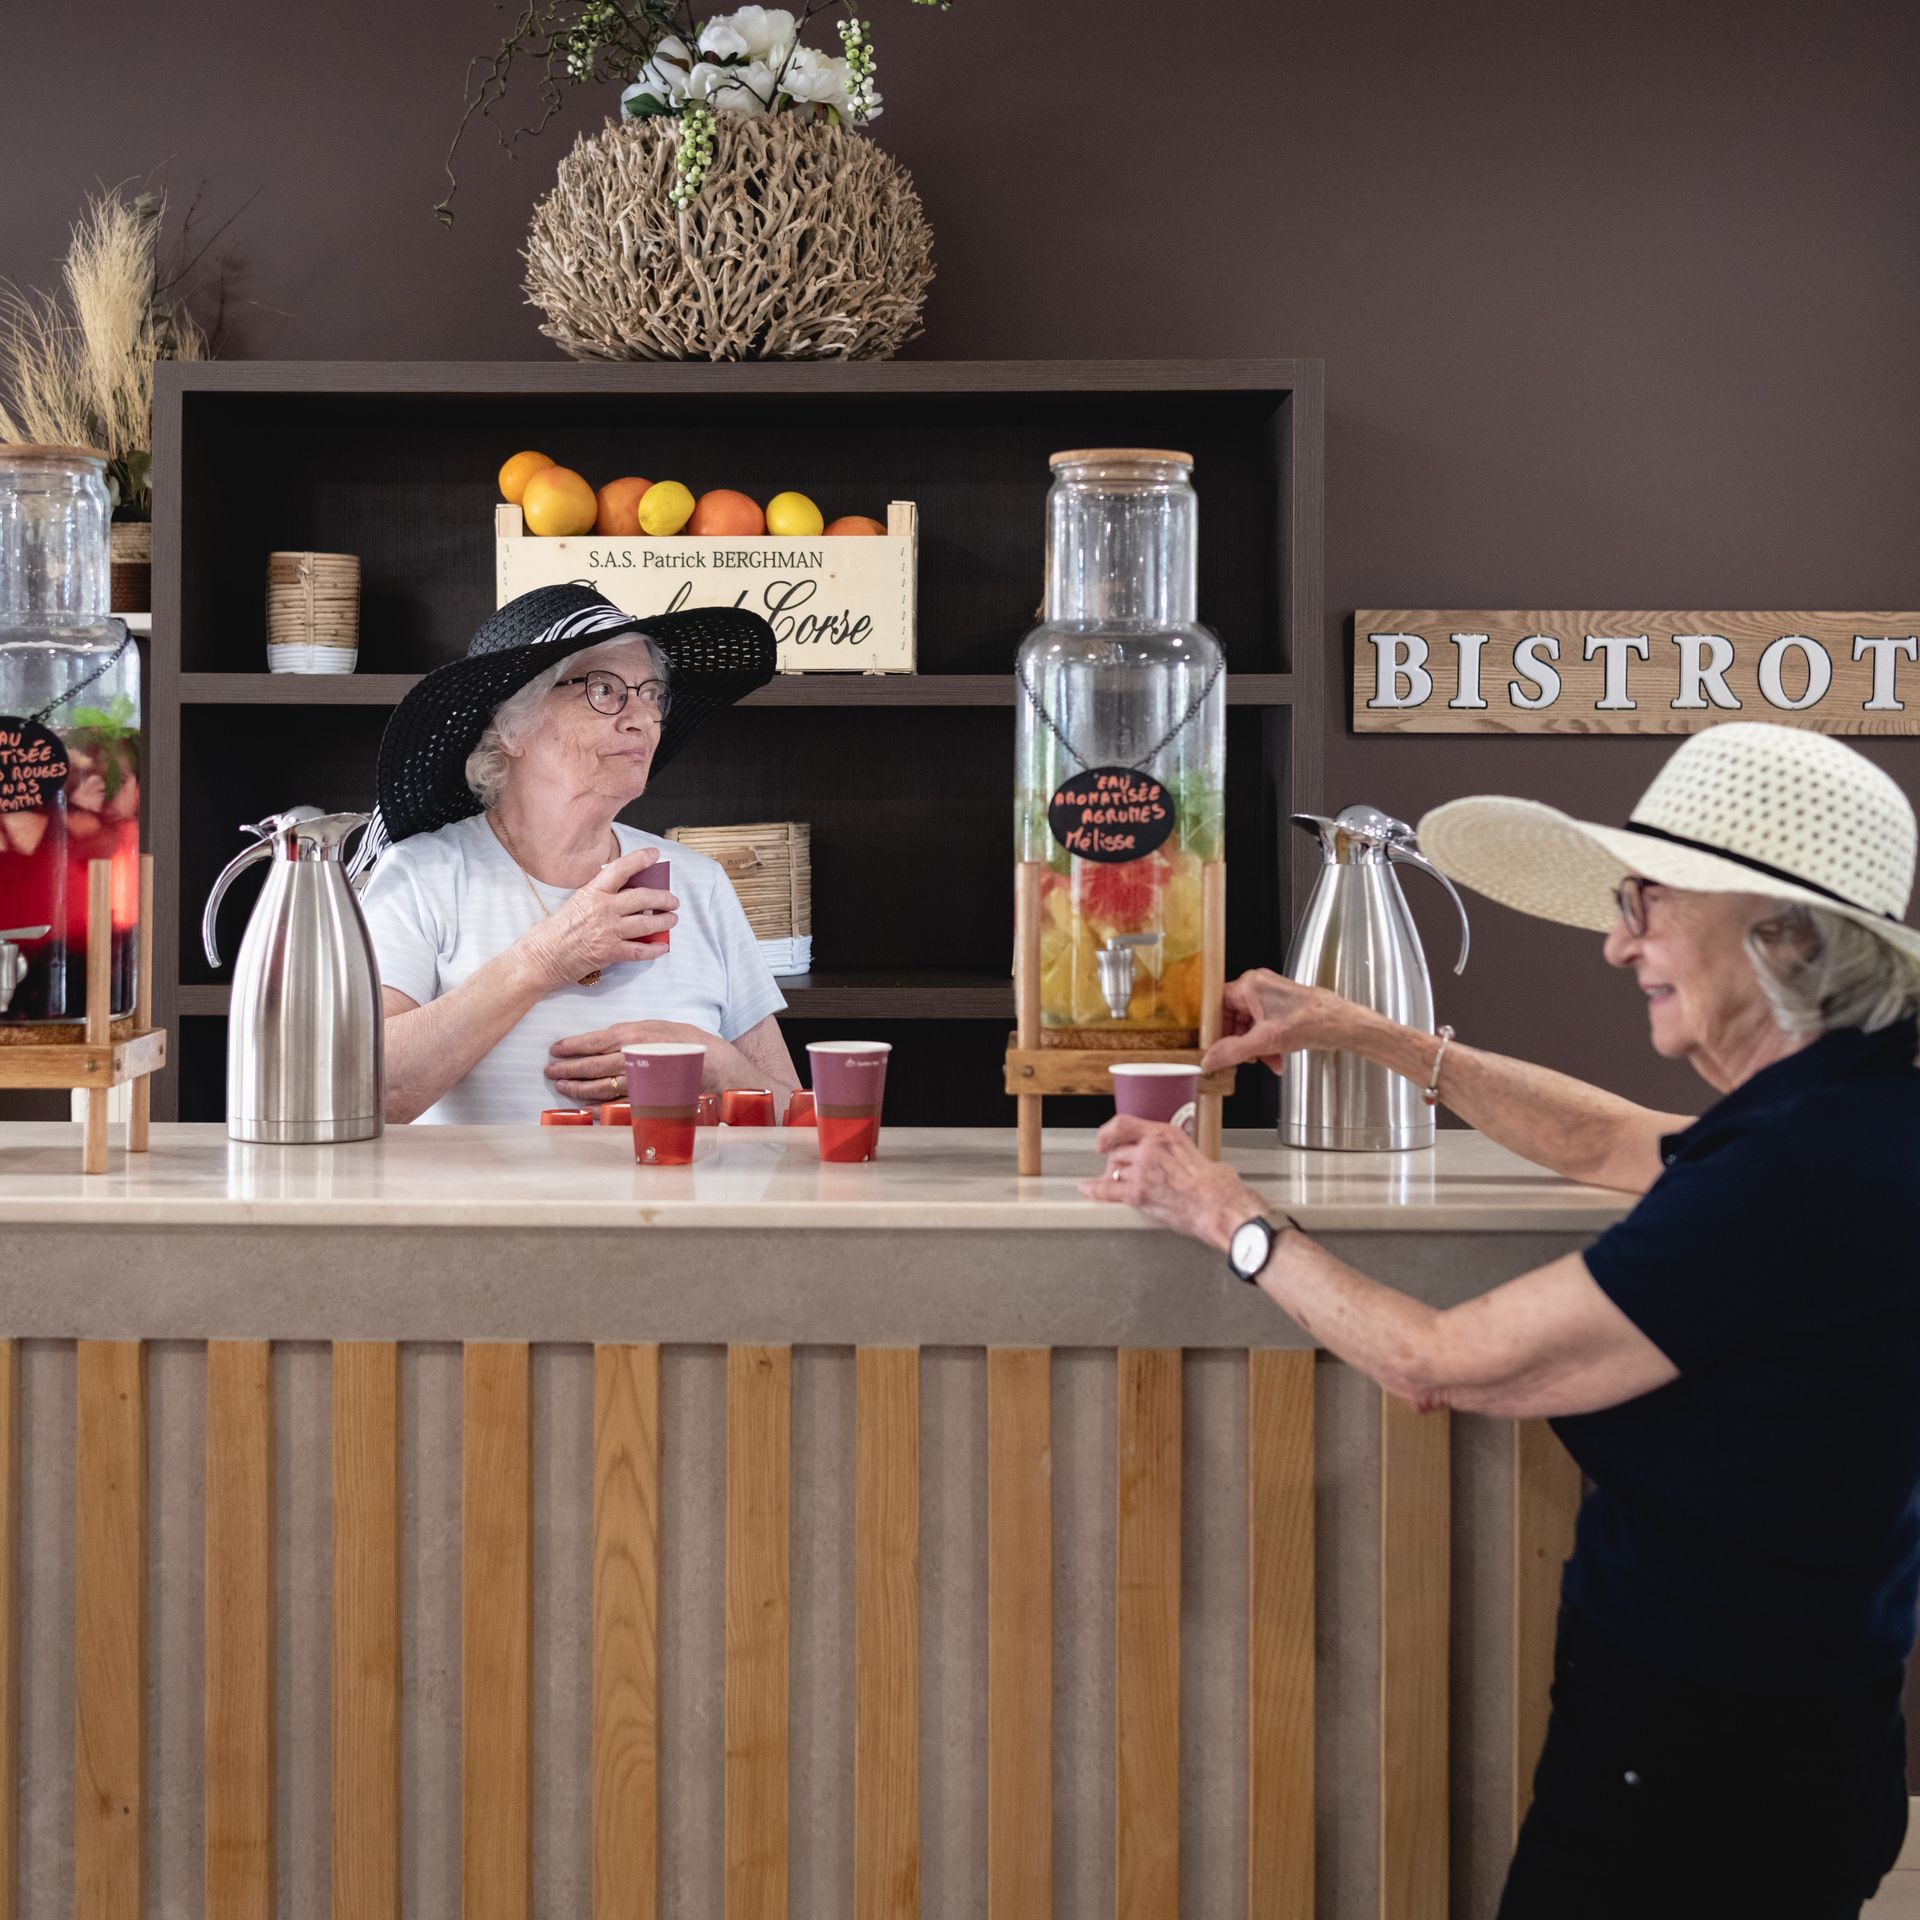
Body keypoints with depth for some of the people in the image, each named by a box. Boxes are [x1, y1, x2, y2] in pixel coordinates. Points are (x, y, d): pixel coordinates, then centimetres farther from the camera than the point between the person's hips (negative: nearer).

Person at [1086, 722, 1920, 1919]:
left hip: (1708, 1776, -9)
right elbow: (1610, 1145, 22)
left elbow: (1441, 1363, -18)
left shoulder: (1800, 1171, -26)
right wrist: (1363, 1034, 23)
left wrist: (1229, 1215, -4)